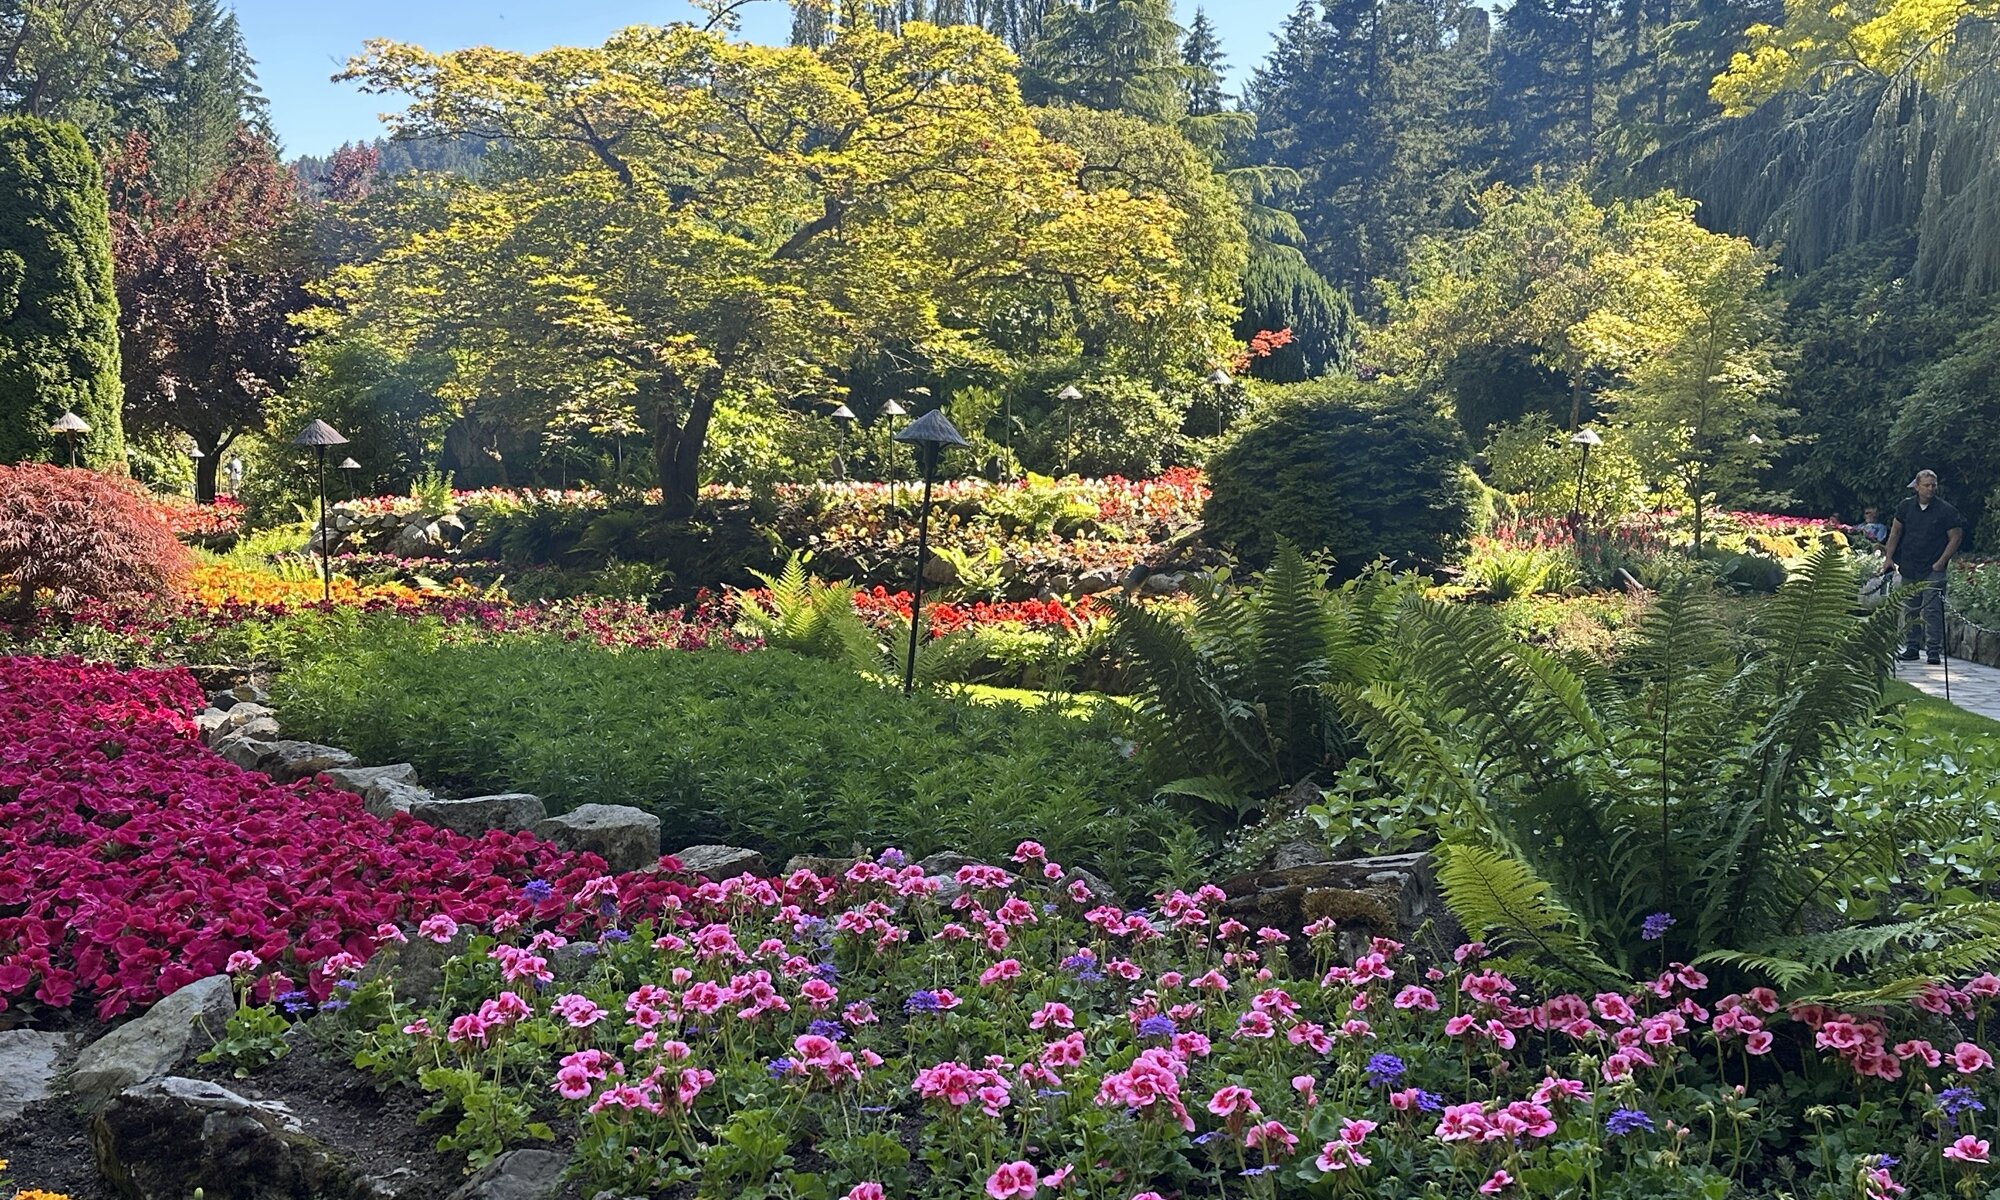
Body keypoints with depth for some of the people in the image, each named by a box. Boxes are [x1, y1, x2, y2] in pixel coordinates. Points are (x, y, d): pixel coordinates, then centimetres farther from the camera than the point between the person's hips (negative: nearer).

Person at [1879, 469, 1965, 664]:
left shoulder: (1946, 511, -5)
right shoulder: (1906, 507, 4)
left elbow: (1956, 537, -2)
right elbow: (1895, 531, 13)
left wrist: (1941, 562, -8)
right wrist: (1888, 557, 7)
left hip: (1933, 570, -4)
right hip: (1908, 568, 4)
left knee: (1932, 610, -9)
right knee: (1910, 610, 10)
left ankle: (1934, 650, -5)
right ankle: (1911, 647, 19)